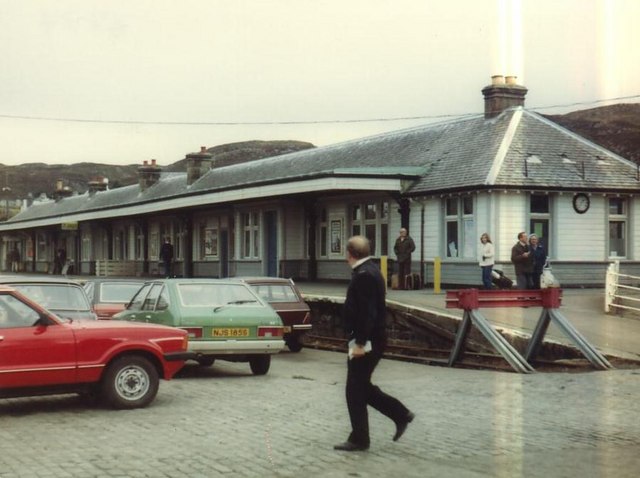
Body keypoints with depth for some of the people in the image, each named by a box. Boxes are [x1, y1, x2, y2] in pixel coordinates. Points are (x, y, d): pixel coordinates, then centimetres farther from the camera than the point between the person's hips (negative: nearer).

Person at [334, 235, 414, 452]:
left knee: (355, 391, 0)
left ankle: (359, 439, 8)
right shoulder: (369, 270, 12)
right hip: (367, 341, 10)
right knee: (362, 387, 17)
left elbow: (367, 312, -25)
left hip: (366, 342, -10)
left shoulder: (364, 275, -19)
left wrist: (360, 343, -25)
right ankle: (400, 414, 19)